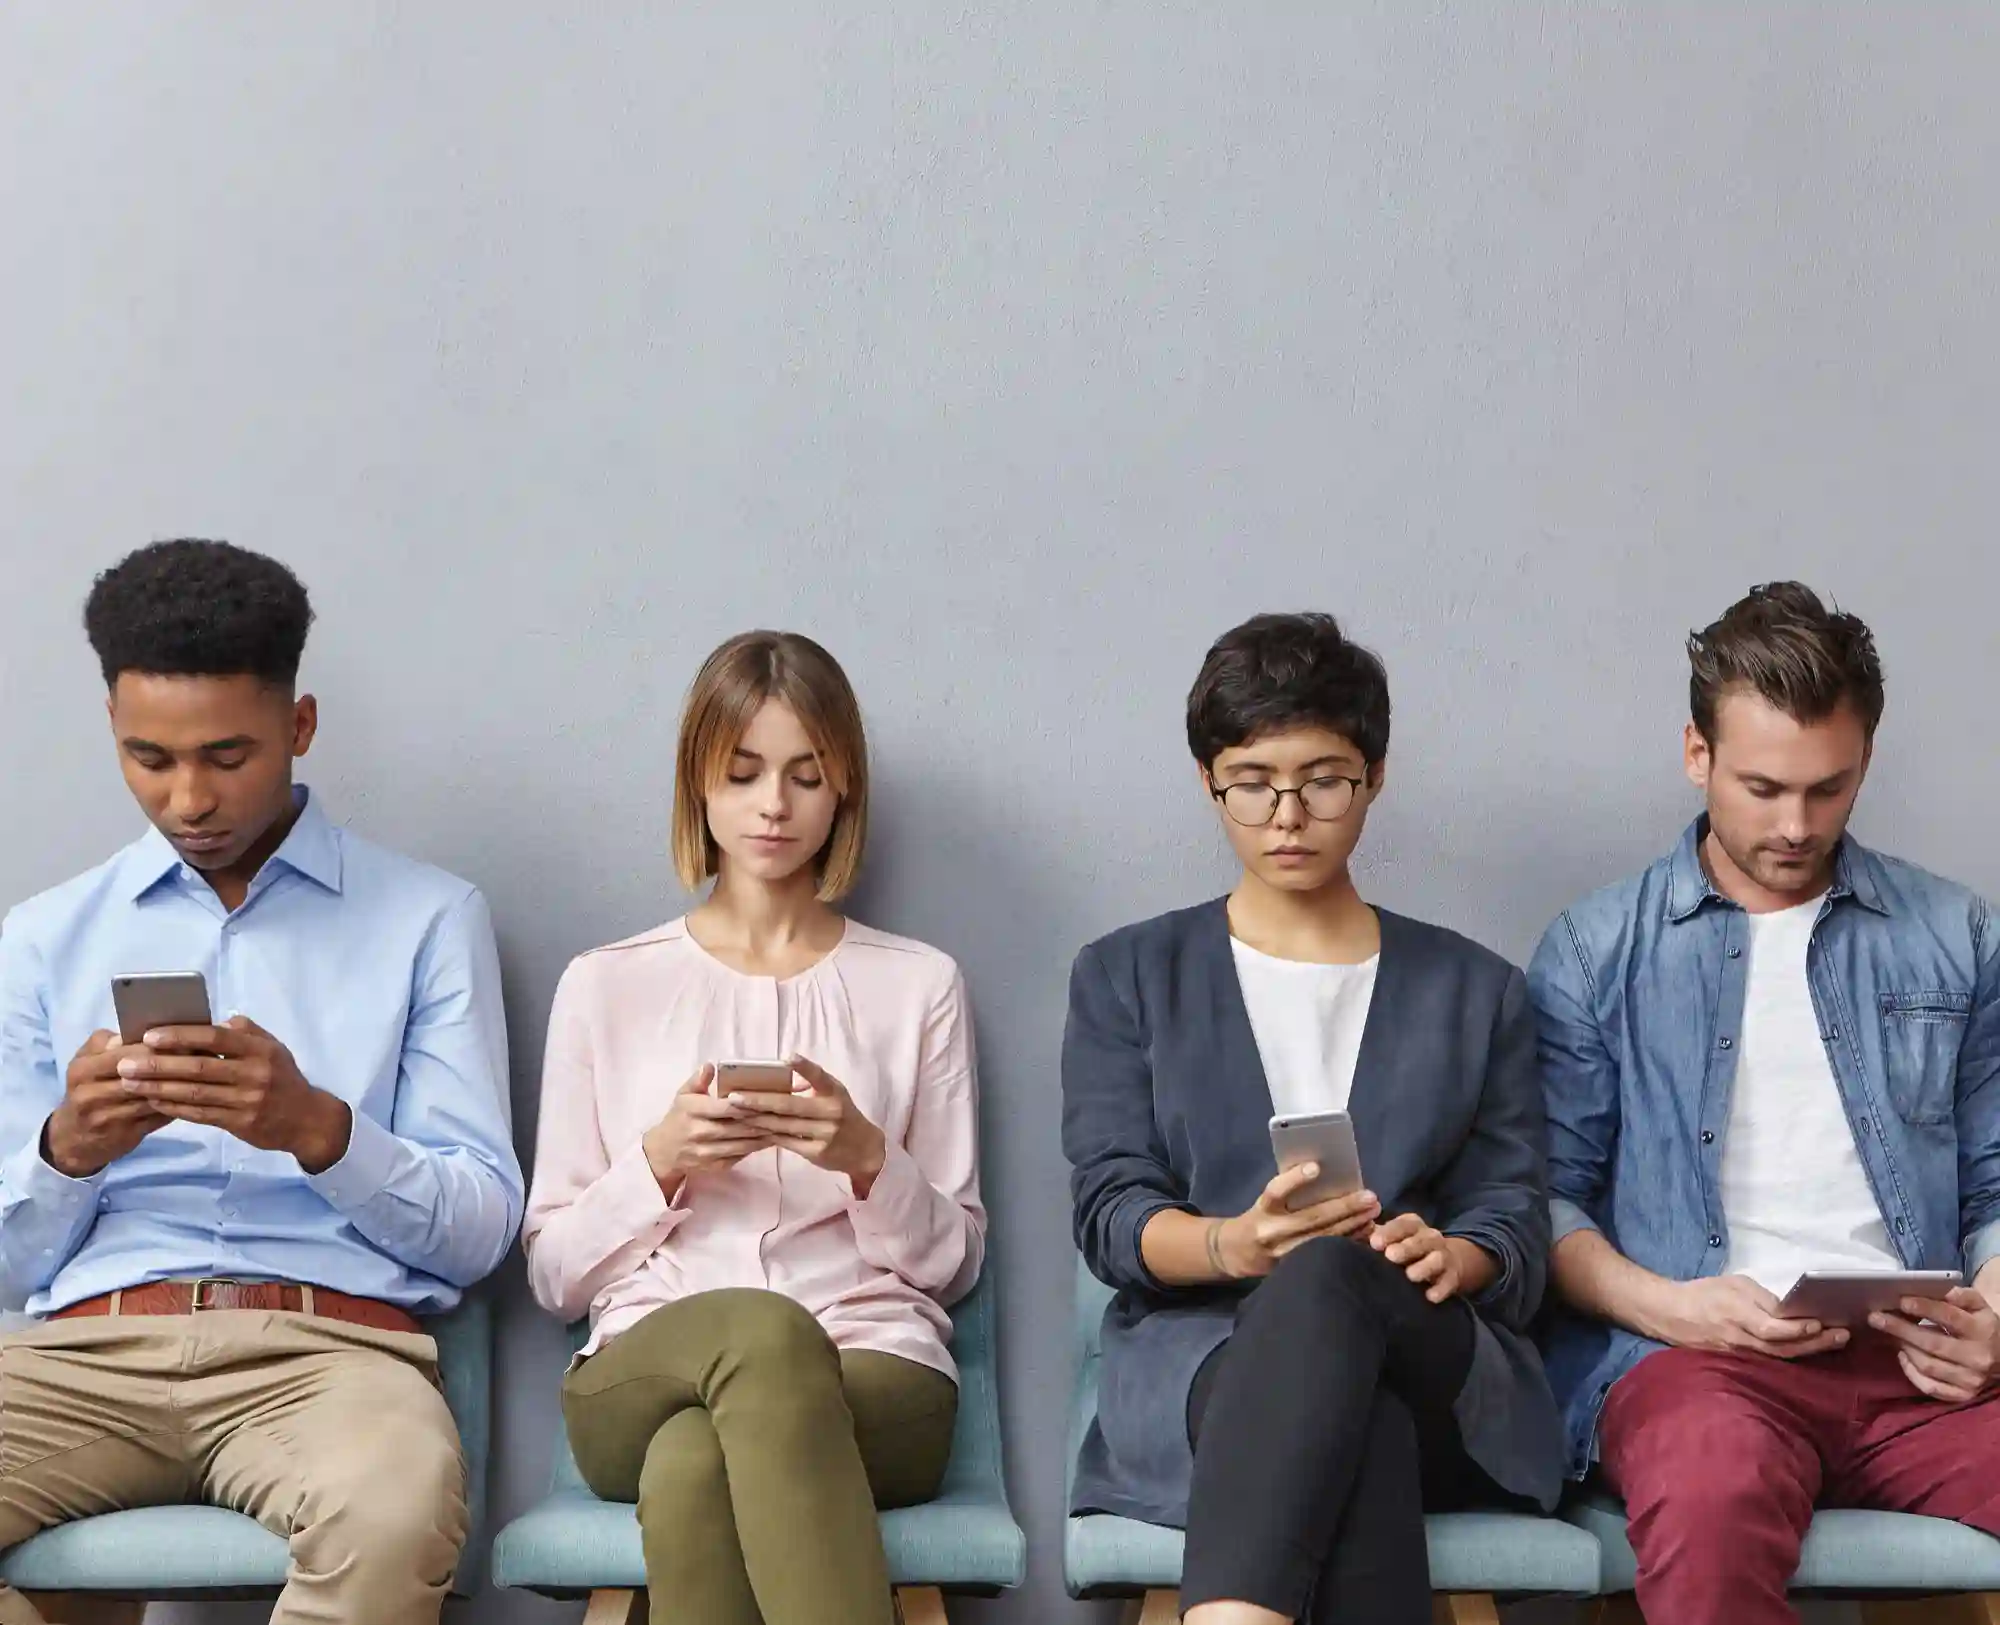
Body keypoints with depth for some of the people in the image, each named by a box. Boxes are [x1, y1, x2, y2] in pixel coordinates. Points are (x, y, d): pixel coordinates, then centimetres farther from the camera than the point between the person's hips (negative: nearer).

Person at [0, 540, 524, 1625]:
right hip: (92, 1345, 3)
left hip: (329, 1343, -2)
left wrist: (317, 1128, -13)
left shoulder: (429, 920, 12)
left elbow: (479, 1232, 6)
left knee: (395, 1516, -39)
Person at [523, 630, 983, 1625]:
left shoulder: (918, 985, 17)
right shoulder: (607, 986, 17)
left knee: (692, 1467, -39)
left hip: (876, 1373, 0)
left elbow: (952, 1264, 14)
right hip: (643, 1374, 0)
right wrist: (661, 1161, -5)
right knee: (762, 1325, -40)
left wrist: (868, 1160, -6)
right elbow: (554, 1274, 13)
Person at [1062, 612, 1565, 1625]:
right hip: (1197, 1354, 0)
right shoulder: (1127, 978, 17)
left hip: (1440, 1373, 1)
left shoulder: (1474, 990, 20)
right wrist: (1235, 1245, -20)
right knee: (1356, 1431, -40)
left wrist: (1448, 1258, -16)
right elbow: (1110, 1216, 4)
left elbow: (1513, 1222, 10)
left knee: (1329, 1280, -39)